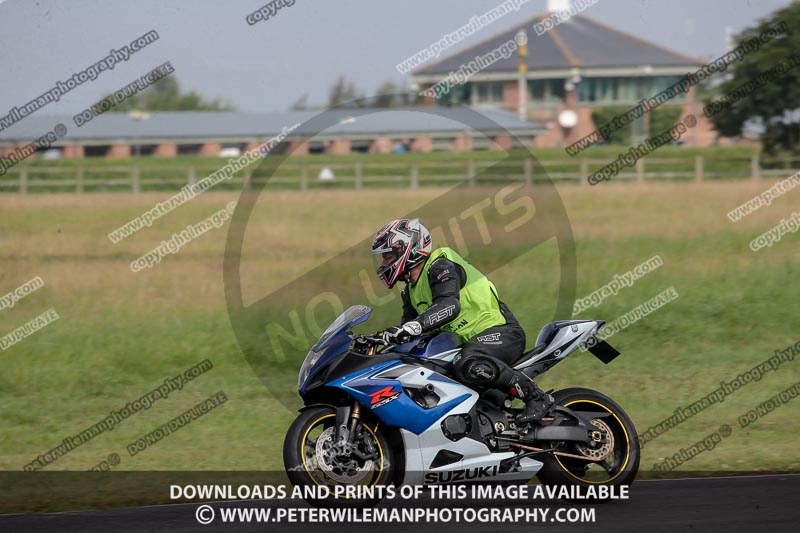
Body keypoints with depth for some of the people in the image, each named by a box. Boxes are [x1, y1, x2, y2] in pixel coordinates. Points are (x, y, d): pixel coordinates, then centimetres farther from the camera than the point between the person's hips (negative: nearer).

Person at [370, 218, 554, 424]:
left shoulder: (440, 267, -14)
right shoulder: (411, 291, 16)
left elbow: (449, 306, -33)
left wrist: (413, 327, -47)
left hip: (501, 331, -10)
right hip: (468, 341, 10)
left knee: (466, 364, -40)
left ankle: (536, 396, -29)